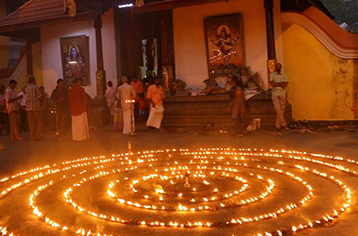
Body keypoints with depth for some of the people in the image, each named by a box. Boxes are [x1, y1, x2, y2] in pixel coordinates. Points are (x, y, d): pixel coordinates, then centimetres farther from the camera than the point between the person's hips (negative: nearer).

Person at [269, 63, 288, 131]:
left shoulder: (284, 75, 10)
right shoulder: (272, 75, 5)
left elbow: (286, 85, -4)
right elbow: (272, 84, -10)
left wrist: (276, 84, -9)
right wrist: (281, 83, -7)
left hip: (282, 94, 2)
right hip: (275, 94, -2)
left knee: (281, 110, 0)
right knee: (278, 109, -14)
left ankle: (278, 125, 6)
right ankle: (283, 124, -8)